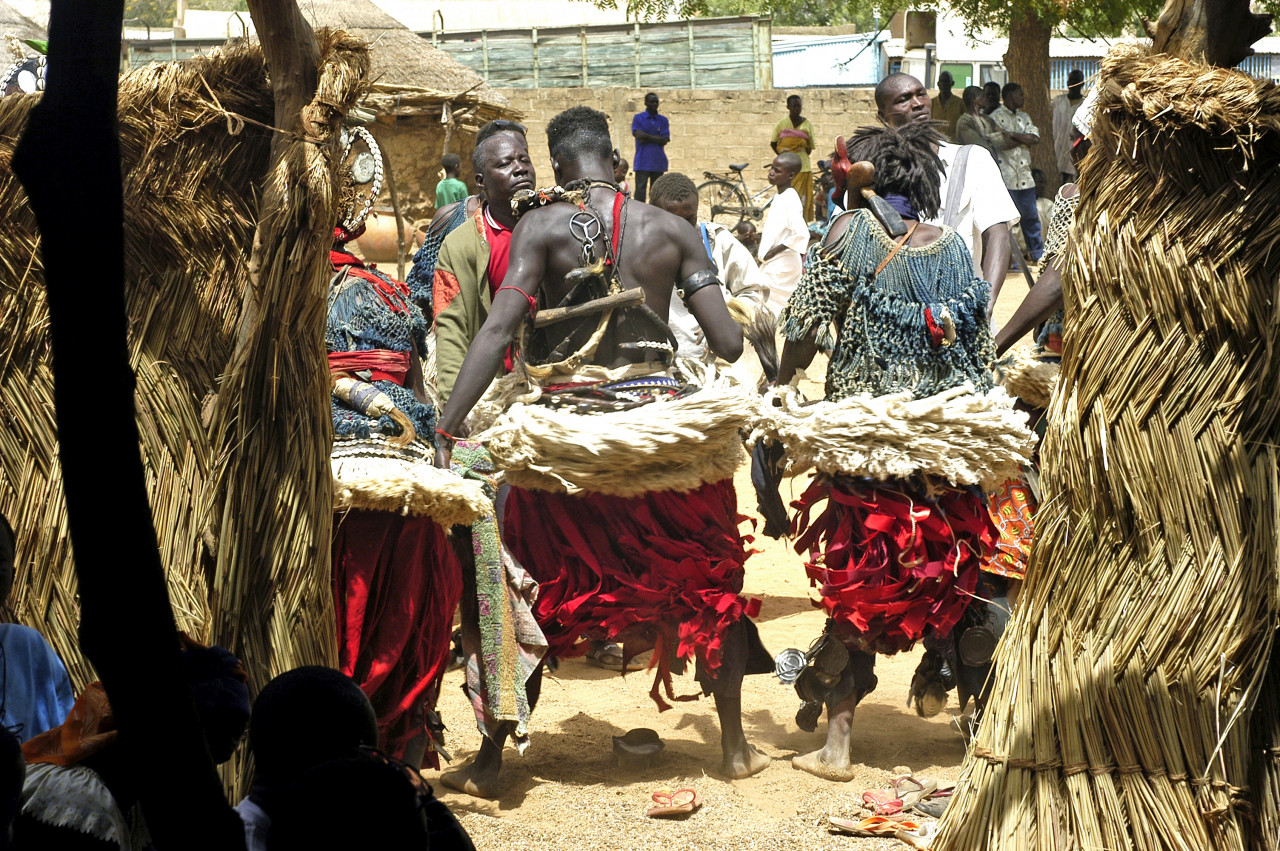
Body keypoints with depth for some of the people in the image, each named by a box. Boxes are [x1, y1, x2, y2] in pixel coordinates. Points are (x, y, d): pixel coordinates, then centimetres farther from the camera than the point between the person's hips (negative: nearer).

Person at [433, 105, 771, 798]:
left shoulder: (542, 226, -7)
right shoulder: (672, 230, -1)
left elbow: (498, 331, -17)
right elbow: (729, 343, -4)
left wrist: (445, 431, -20)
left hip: (564, 431, -1)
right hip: (662, 422, 1)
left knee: (532, 593, 11)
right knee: (712, 583, 19)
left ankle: (489, 761, 13)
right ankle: (735, 748, 25)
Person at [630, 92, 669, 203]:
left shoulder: (663, 120, 10)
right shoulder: (638, 118, 5)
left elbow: (664, 141, -2)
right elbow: (640, 138, -9)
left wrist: (646, 136, -8)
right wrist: (656, 138, -9)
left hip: (658, 162, 3)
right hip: (642, 162, -3)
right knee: (640, 189, -8)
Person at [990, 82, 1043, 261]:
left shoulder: (1024, 117, 18)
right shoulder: (996, 117, -5)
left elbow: (1035, 138, 2)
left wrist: (1011, 134, -8)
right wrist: (1023, 139, -5)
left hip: (1024, 176, 7)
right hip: (1006, 177, -7)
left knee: (1031, 217, 11)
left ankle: (1038, 254, 20)